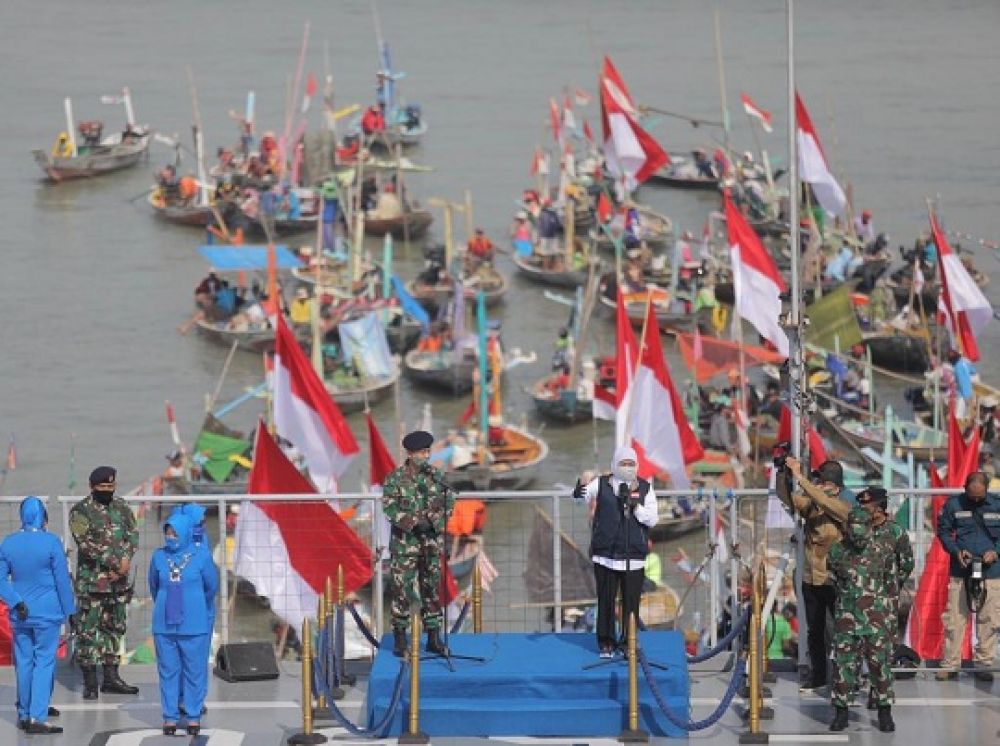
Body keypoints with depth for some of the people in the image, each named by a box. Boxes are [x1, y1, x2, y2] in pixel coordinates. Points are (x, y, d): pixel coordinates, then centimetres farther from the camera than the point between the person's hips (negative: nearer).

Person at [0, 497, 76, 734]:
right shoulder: (51, 542, -11)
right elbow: (62, 579, -7)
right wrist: (70, 609, 2)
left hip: (20, 615, 4)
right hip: (47, 614, -4)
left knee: (24, 663, 13)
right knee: (44, 663, -2)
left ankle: (24, 714, 22)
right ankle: (37, 717, -10)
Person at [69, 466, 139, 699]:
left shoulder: (121, 507, 11)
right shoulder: (81, 511, -8)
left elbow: (132, 534, 5)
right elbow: (86, 543, -17)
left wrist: (126, 560, -14)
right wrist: (116, 564, -20)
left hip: (119, 580, 6)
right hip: (92, 581, -6)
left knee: (115, 628, 11)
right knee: (88, 629, -4)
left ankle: (111, 678, 19)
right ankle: (90, 682, -1)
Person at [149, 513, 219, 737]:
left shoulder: (201, 557, -5)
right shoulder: (159, 556, 0)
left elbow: (211, 587, 8)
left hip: (194, 626, -2)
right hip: (164, 625, 2)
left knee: (195, 671, 3)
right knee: (168, 671, 5)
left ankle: (194, 716, 12)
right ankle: (170, 716, 11)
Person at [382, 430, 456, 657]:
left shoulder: (436, 476, 5)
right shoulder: (395, 479, -6)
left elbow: (448, 501, 6)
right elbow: (390, 509, -12)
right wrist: (415, 521, -20)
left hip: (431, 542, 4)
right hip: (404, 542, -4)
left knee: (432, 589, 7)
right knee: (402, 590, -2)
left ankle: (433, 638, 14)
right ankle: (399, 640, 5)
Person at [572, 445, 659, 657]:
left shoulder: (645, 488, 6)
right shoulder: (601, 484, 6)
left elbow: (652, 519, 0)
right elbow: (586, 493, -8)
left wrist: (633, 505, -15)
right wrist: (579, 492, -31)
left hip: (634, 557, 1)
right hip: (605, 555, -1)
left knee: (631, 603, 1)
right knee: (606, 601, 0)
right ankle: (606, 644, 9)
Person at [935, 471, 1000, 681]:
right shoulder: (953, 504, -1)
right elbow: (943, 531, 6)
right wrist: (956, 551, -9)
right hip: (960, 572, 0)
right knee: (954, 619, -1)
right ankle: (950, 665, 7)